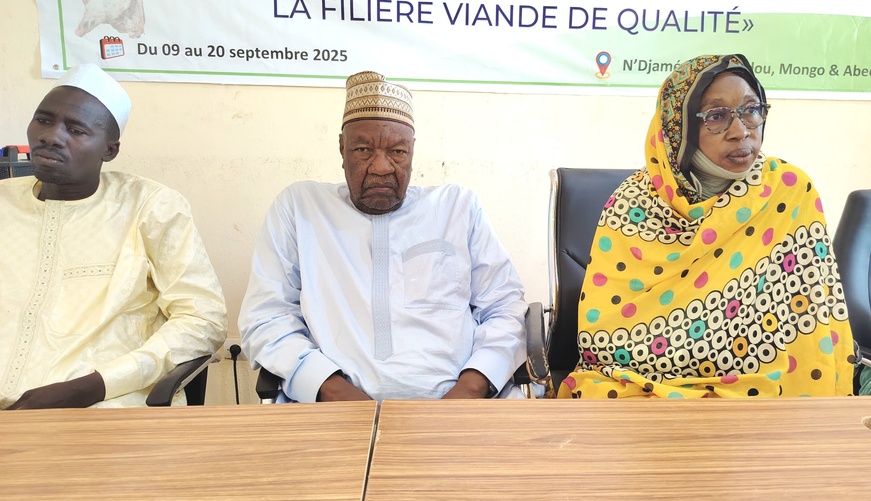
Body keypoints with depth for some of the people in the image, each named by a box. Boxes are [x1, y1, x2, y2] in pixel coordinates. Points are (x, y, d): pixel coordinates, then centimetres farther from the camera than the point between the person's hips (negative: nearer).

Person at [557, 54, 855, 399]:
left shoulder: (790, 191, 0)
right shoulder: (634, 203, -4)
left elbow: (815, 313, 3)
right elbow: (600, 332, -8)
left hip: (755, 390, 1)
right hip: (640, 386, 0)